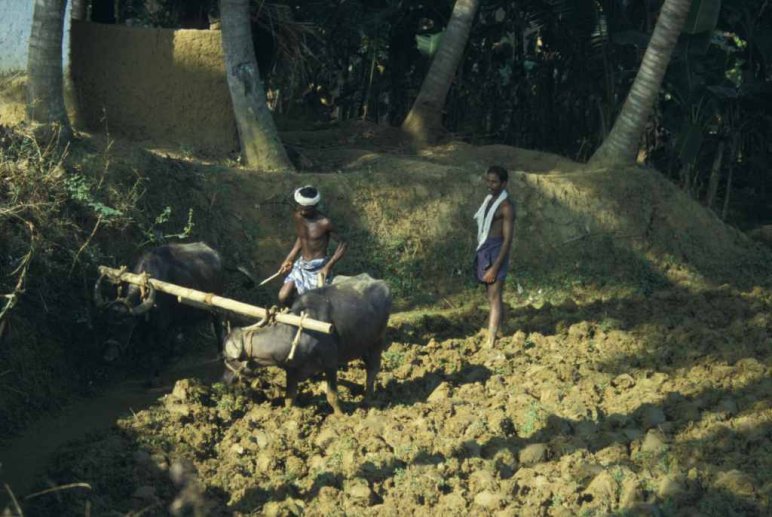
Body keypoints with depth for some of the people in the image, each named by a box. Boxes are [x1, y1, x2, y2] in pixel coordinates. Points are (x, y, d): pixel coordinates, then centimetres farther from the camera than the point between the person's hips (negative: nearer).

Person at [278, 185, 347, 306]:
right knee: (283, 297, 0)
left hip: (319, 268, -6)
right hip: (301, 265, 6)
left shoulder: (324, 223, -21)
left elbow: (343, 244, -13)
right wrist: (290, 258, 11)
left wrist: (328, 266, -19)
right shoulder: (297, 217, -3)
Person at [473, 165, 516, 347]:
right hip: (484, 251, 9)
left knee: (495, 299, -10)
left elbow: (508, 239, -17)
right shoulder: (489, 200, 13)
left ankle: (490, 344, -13)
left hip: (497, 252, -9)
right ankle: (493, 338, 16)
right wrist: (480, 257, 16)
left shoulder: (506, 206, -14)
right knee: (493, 298, 11)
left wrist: (495, 267, -21)